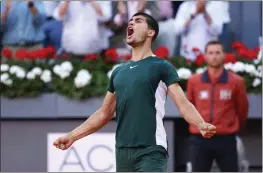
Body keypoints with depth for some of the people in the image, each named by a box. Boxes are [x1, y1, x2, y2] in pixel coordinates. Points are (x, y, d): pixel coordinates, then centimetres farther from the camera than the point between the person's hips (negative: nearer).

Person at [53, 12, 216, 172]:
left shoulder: (161, 67, 0)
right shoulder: (119, 71, 17)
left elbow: (183, 103, -10)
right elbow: (104, 114, 23)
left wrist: (201, 125, -29)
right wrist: (72, 136, 19)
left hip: (151, 151, -6)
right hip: (123, 152, 6)